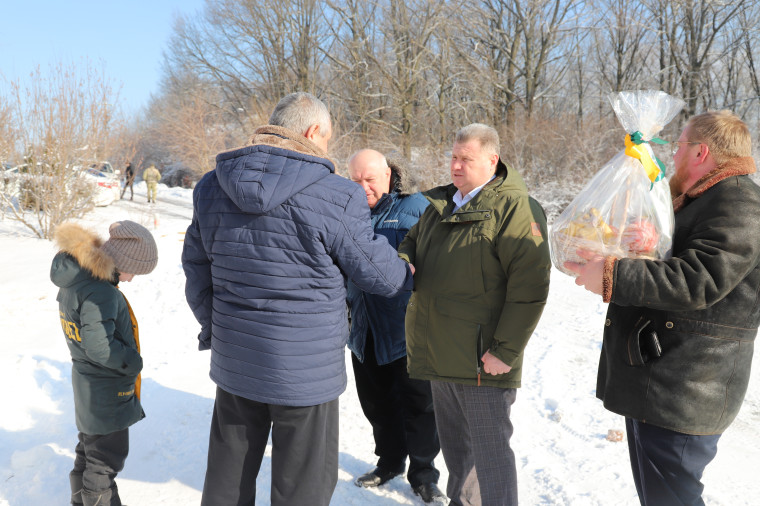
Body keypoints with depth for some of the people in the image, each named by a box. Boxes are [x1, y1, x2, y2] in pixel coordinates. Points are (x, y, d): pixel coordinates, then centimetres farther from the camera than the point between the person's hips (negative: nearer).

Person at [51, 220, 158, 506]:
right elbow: (99, 346, -30)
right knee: (105, 460, 6)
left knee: (89, 451, 25)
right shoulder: (100, 293, -29)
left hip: (86, 386, 10)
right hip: (107, 395, -10)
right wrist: (133, 362, -16)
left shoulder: (73, 280, 1)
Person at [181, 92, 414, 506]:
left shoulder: (210, 187, 2)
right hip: (307, 369, -5)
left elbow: (196, 268, 11)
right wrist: (411, 274, 16)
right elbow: (375, 270, -6)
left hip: (233, 362, 6)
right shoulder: (337, 197, -17)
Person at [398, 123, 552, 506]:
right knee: (453, 442, 23)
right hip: (441, 355, 8)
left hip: (482, 358, -8)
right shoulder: (442, 203, 12)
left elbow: (530, 286, -19)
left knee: (489, 449, 4)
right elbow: (413, 241, 23)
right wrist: (402, 260, -2)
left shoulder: (515, 209, -14)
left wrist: (506, 351, -20)